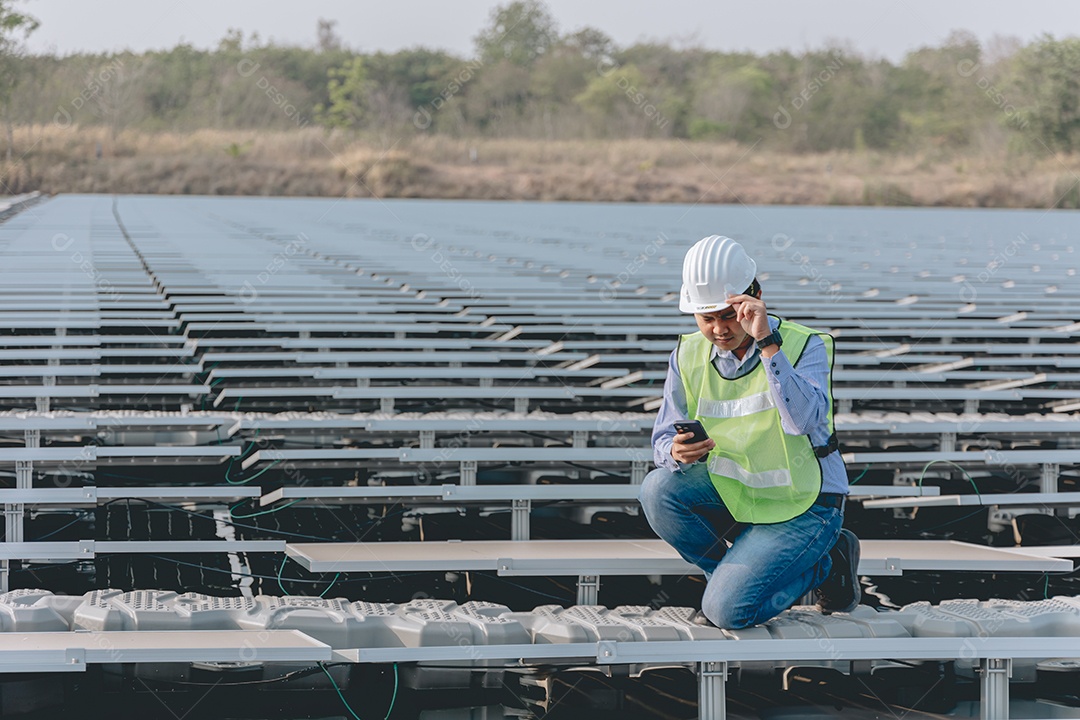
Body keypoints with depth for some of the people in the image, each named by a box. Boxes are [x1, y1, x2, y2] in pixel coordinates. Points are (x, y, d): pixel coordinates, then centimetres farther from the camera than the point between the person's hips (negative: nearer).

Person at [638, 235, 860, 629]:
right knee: (658, 490, -23)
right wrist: (677, 452, -26)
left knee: (729, 610, -21)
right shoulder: (689, 356, -3)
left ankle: (824, 565, 7)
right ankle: (735, 573, 1)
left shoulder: (803, 345, -16)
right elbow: (664, 438, 0)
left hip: (802, 506, -5)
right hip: (734, 493, 5)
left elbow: (805, 421, -35)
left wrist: (767, 342, -41)